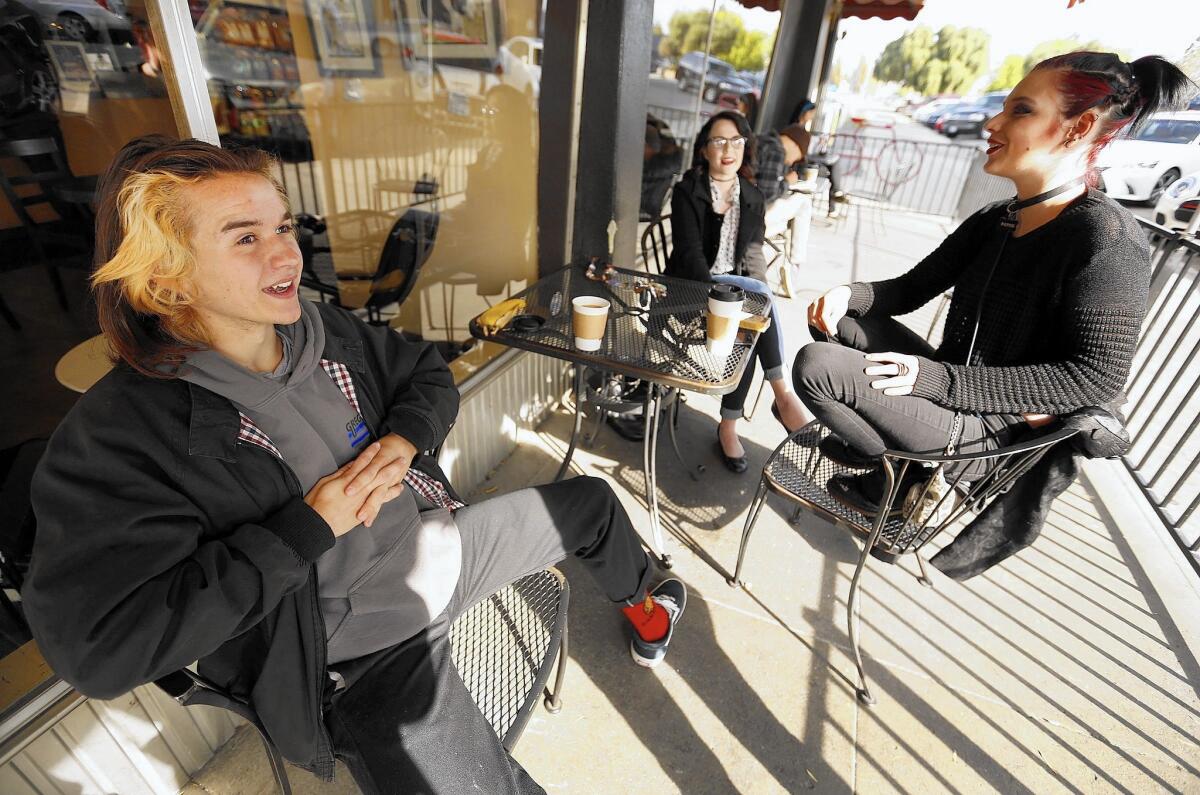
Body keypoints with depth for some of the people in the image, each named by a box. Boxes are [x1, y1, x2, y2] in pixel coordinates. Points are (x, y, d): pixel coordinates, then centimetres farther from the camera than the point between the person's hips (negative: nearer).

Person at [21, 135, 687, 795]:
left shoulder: (325, 329, -3)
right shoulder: (117, 436, -19)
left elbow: (429, 376, 9)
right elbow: (98, 646, -23)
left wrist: (404, 438, -13)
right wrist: (309, 526, -25)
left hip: (440, 542, 6)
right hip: (366, 654, -5)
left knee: (591, 501, 15)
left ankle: (640, 601, 48)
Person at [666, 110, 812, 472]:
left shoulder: (752, 197, 10)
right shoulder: (687, 191, -5)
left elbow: (753, 255, 8)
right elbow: (690, 255, -15)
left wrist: (758, 289, -15)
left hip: (737, 287, 4)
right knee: (757, 292, -31)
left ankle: (729, 426, -23)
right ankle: (783, 396, -28)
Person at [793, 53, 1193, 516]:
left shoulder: (1107, 240, -17)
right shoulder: (992, 222, 6)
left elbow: (1096, 376, -21)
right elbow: (910, 289, 9)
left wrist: (936, 379, -27)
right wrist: (851, 294, -13)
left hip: (996, 426, -8)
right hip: (953, 387, 8)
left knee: (815, 365, -22)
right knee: (834, 321, 5)